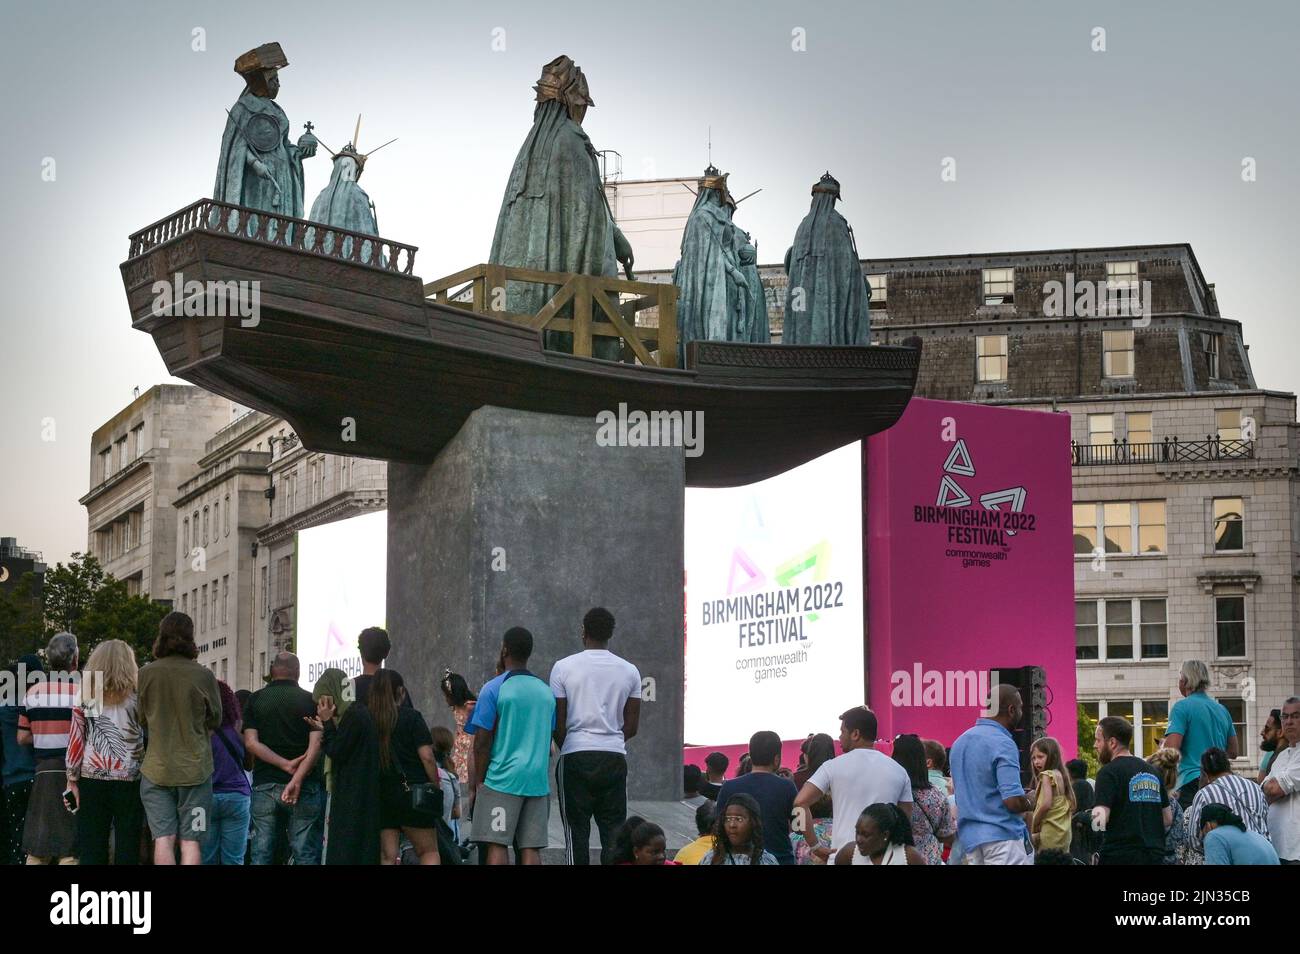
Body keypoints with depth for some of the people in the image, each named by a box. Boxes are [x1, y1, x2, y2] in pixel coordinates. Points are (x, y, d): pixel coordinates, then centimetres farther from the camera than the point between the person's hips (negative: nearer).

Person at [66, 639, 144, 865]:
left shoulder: (85, 696, 3)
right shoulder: (137, 696, 0)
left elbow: (75, 740, 3)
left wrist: (72, 779, 8)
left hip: (92, 779, 1)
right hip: (129, 779, -1)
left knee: (91, 848, 3)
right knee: (127, 846, 2)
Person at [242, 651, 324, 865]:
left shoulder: (256, 700, 6)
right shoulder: (310, 700, 1)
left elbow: (250, 742, -4)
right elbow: (316, 744, -11)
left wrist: (286, 765, -8)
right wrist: (297, 778, -17)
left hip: (264, 785, 2)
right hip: (305, 787, -1)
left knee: (262, 854, 5)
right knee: (306, 854, 0)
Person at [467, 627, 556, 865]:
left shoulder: (494, 689, -4)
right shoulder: (547, 691, 13)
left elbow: (482, 742, -6)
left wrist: (479, 781, 2)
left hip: (502, 779, -5)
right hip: (538, 781, 5)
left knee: (496, 846, -4)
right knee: (531, 849, 3)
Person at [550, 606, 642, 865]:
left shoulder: (564, 667, -3)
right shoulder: (629, 671, 5)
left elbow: (558, 723, -1)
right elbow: (632, 726, 7)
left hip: (575, 756, -2)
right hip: (614, 757, 2)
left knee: (577, 831, 2)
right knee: (613, 831, 6)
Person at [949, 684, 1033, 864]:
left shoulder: (960, 742, 13)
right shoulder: (1003, 744, -14)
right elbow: (1013, 801, -20)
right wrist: (1030, 803, 2)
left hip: (969, 837, 8)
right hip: (1003, 835, -8)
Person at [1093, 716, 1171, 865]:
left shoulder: (1109, 772, -9)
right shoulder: (1151, 771, 13)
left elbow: (1101, 818, -17)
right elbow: (1168, 819, 16)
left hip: (1119, 855, -7)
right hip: (1154, 855, 7)